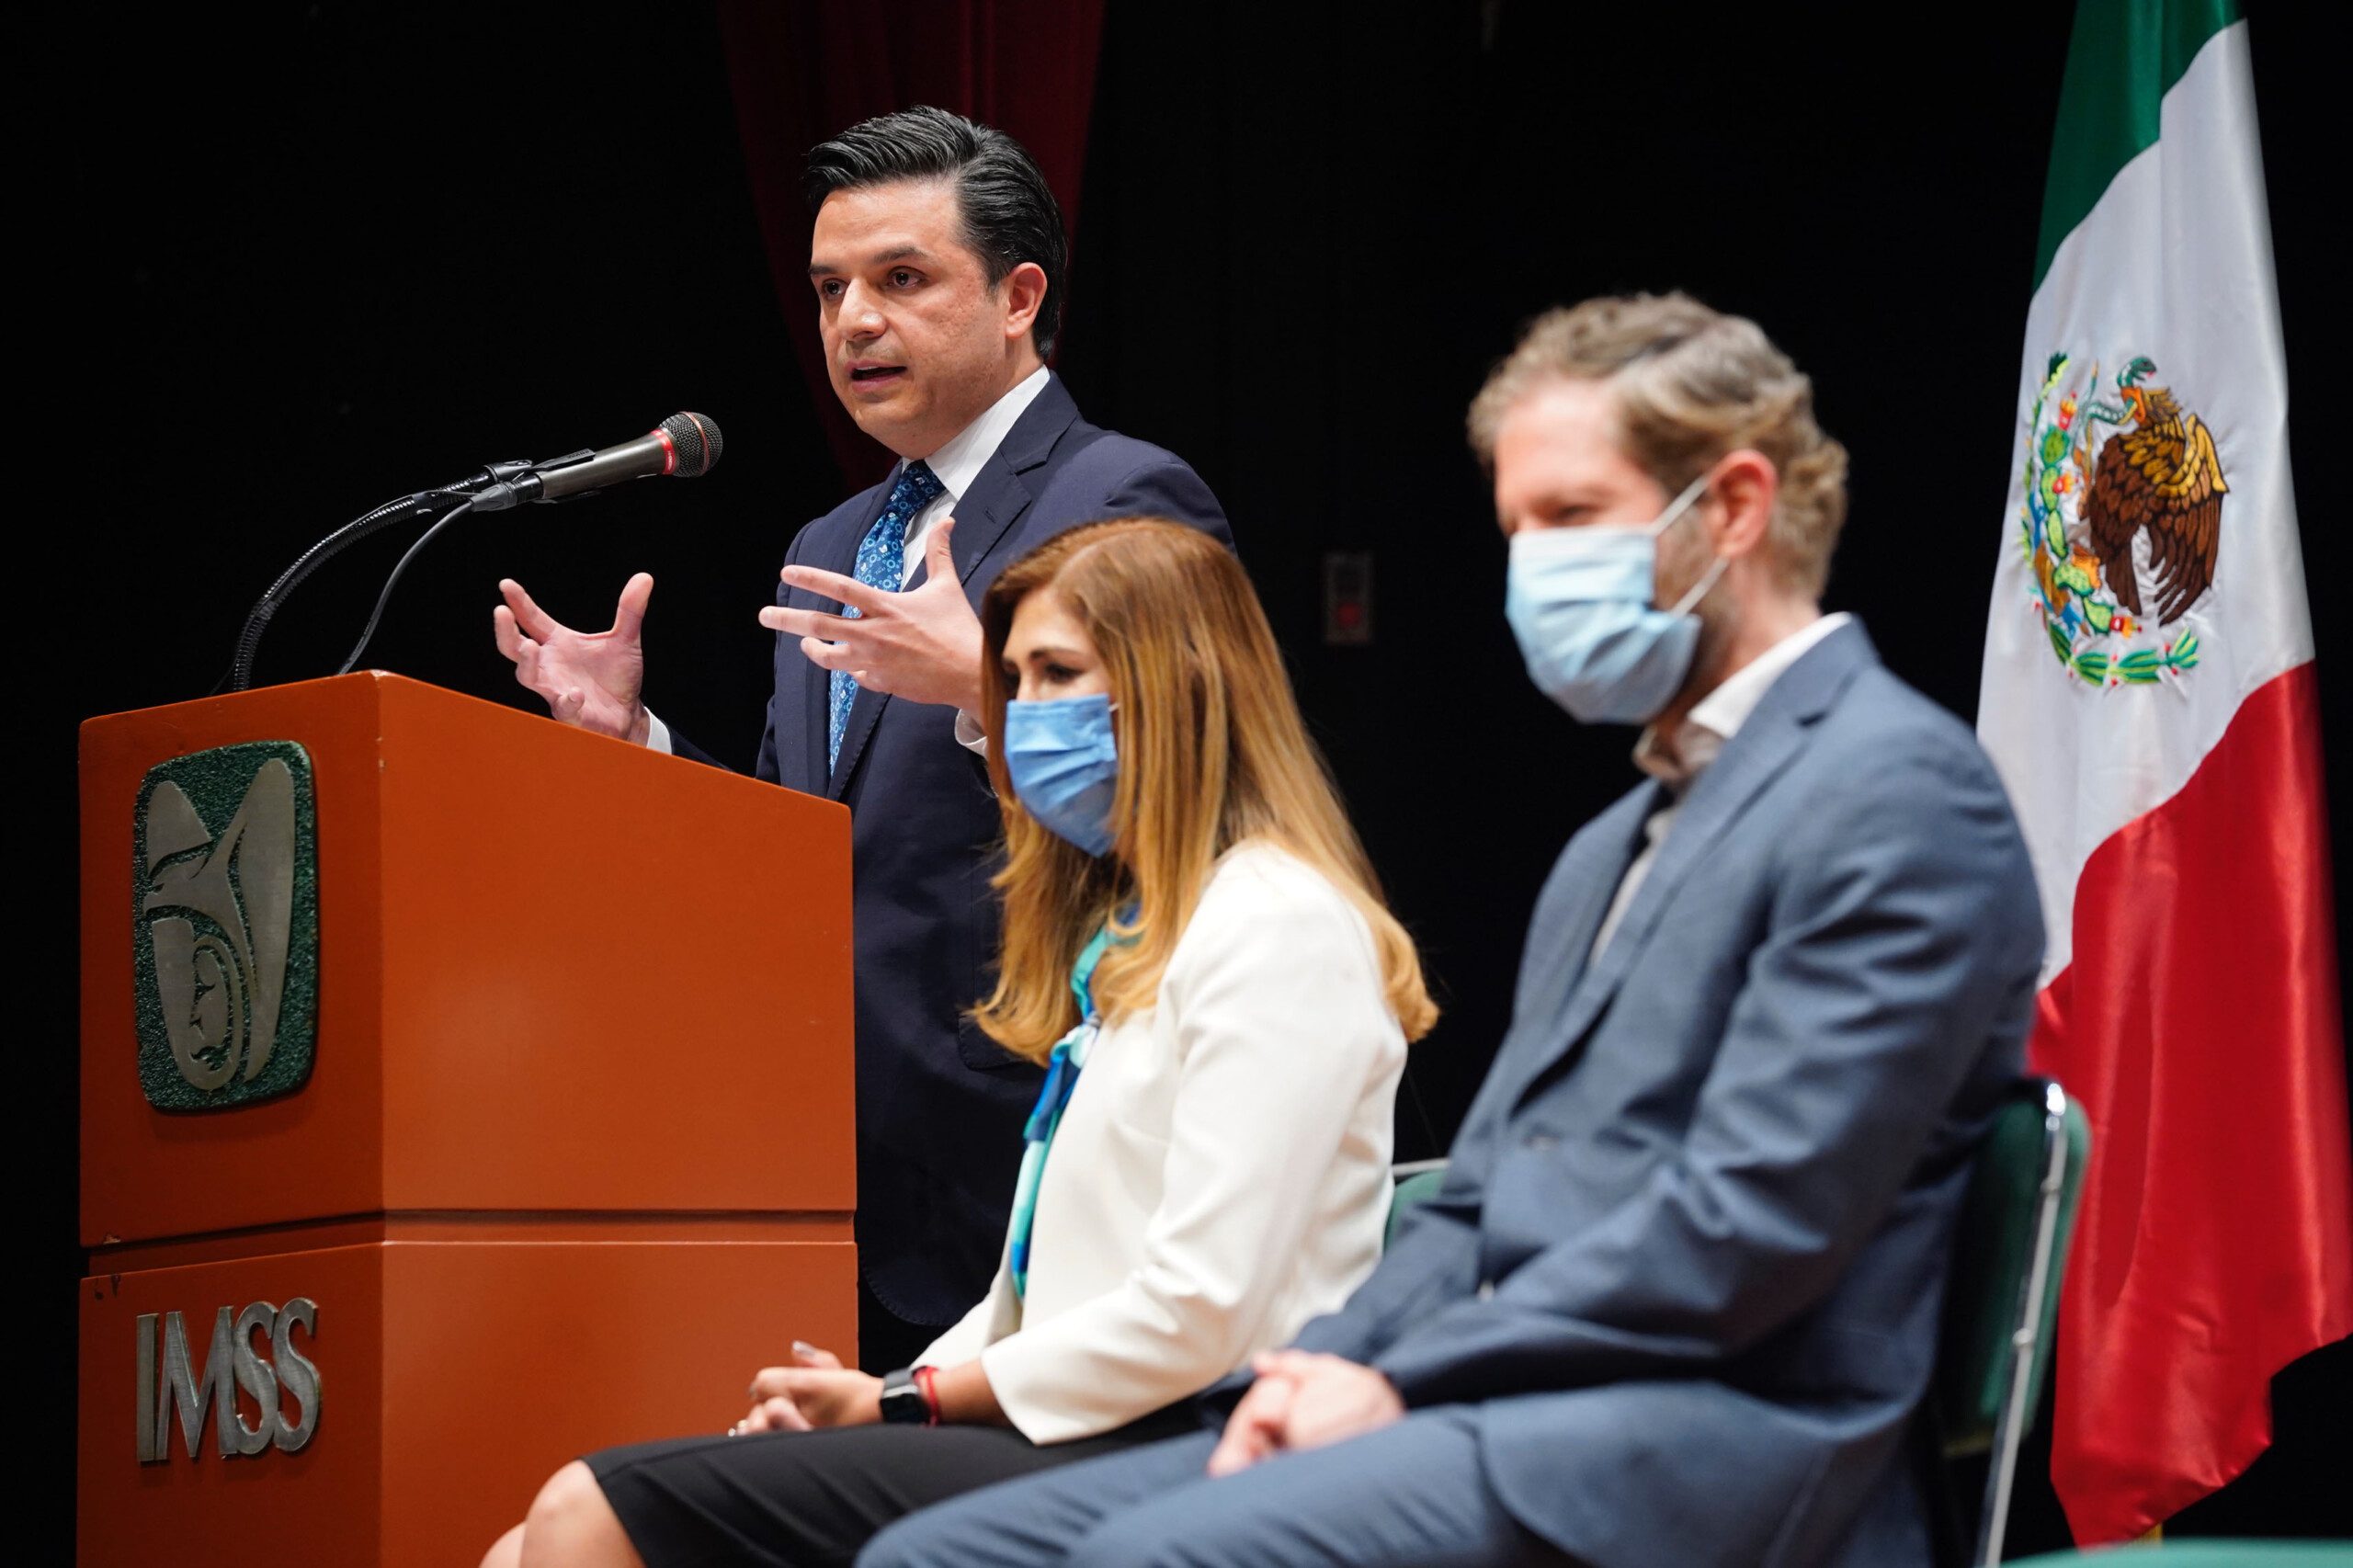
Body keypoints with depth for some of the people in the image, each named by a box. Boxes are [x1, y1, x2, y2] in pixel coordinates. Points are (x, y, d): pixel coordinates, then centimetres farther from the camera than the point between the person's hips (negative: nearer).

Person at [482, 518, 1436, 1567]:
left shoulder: (1277, 926, -7)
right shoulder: (1125, 929, 25)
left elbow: (1199, 1315, -16)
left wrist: (910, 1400, -7)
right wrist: (877, 1397, 4)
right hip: (1071, 1442, 9)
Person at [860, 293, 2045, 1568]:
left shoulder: (1895, 792, -6)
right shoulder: (1616, 842, 26)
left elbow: (1755, 1216, -16)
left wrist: (1404, 1386, -13)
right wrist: (1328, 1369, 2)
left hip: (1707, 1447, -9)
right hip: (1513, 1418, 9)